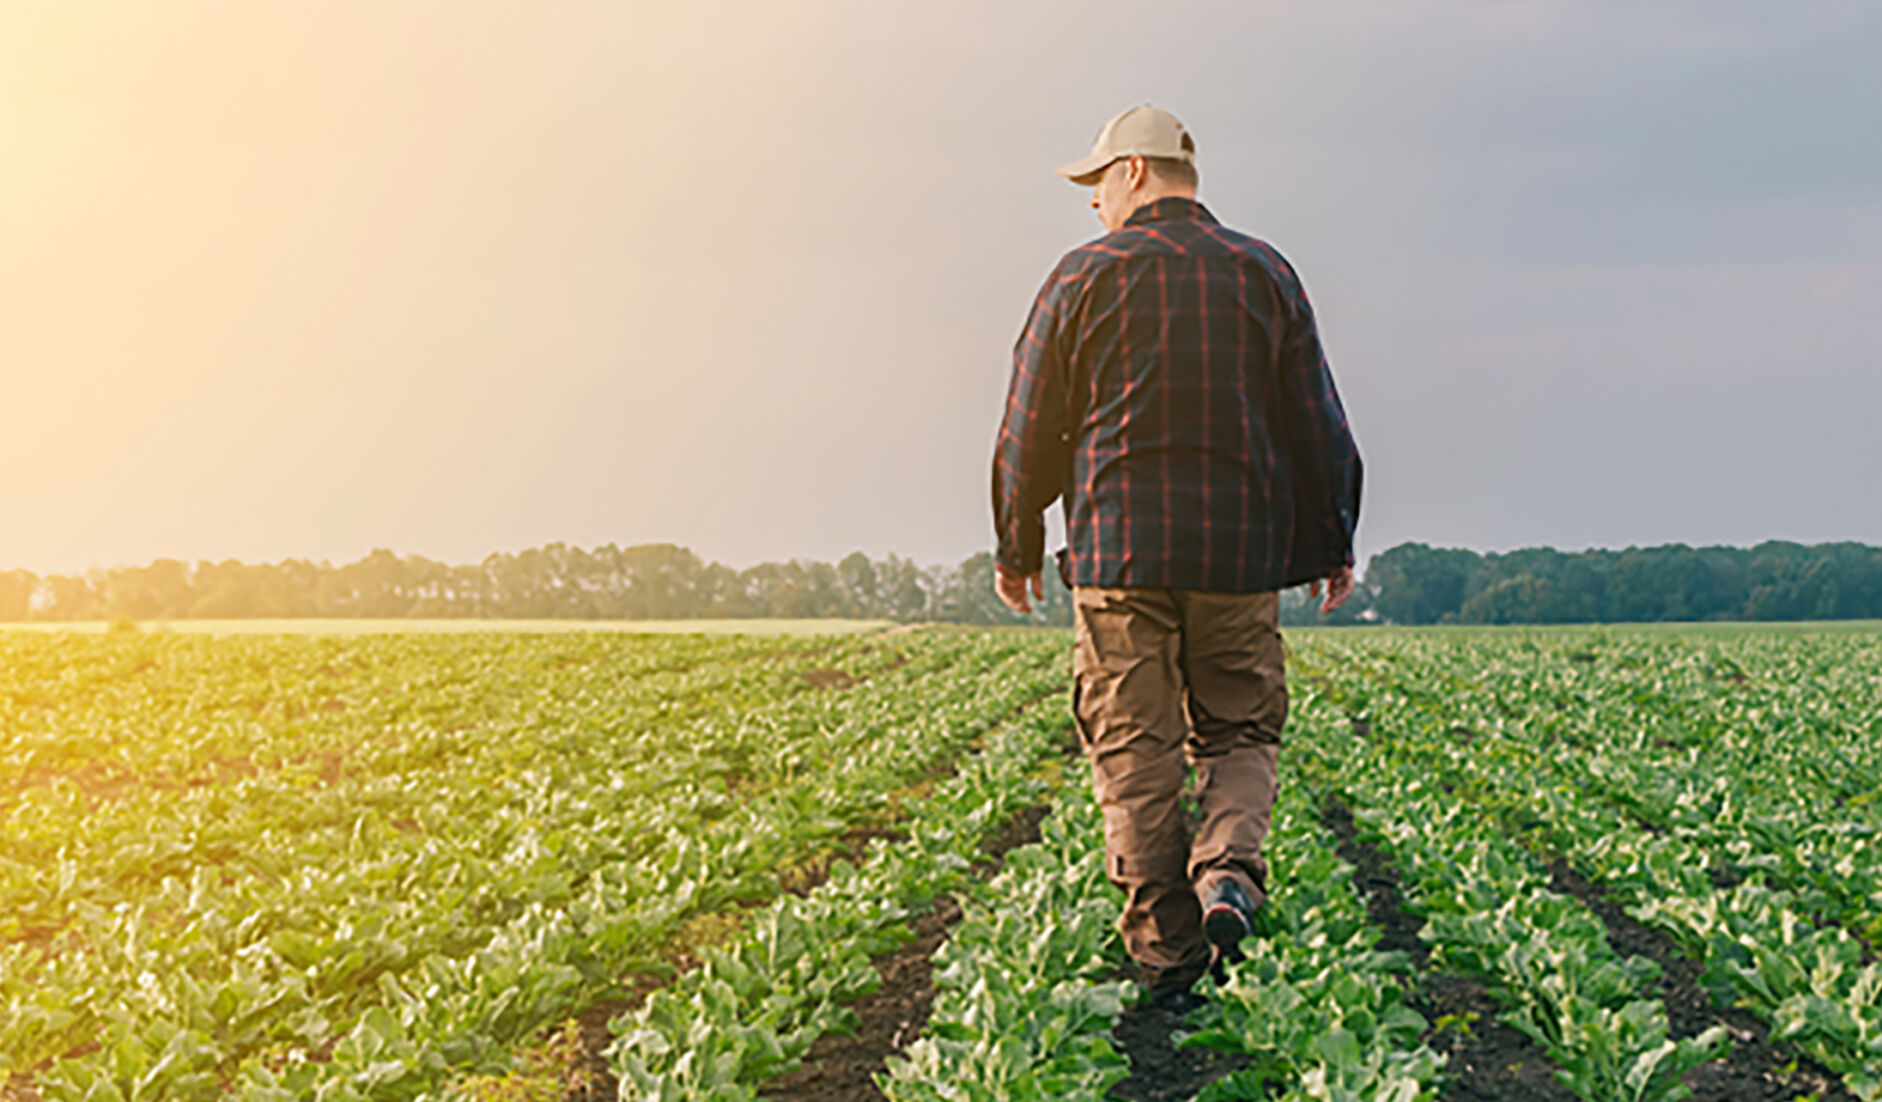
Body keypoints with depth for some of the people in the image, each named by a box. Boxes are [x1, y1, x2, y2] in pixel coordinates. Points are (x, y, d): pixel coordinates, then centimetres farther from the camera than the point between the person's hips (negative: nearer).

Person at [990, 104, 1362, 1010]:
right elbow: (1316, 423, 8)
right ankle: (1229, 875, -11)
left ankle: (1167, 956, 4)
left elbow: (1031, 427, 3)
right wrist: (1332, 545, 17)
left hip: (1119, 553, -2)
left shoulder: (1087, 275, 1)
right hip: (1240, 558, 2)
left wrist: (1017, 547, 14)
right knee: (1239, 734, 15)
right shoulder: (1264, 274, 8)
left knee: (1137, 760, 4)